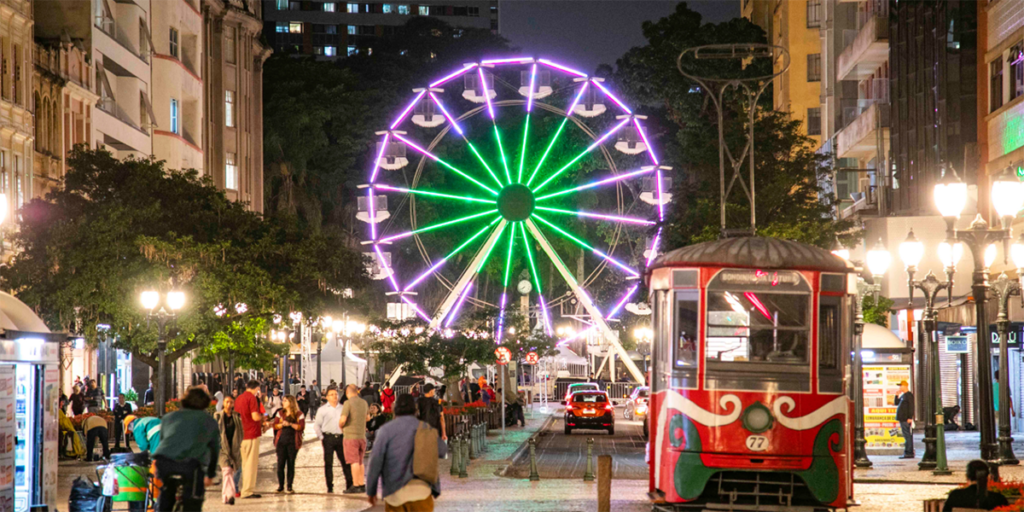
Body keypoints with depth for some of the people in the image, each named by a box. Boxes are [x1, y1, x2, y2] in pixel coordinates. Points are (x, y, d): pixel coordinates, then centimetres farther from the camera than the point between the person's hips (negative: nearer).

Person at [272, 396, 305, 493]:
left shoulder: (299, 414, 3)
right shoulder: (280, 413, 13)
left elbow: (301, 427, -6)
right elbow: (275, 426, 6)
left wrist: (290, 424, -17)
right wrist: (282, 424, -13)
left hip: (293, 441, -2)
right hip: (281, 441, 2)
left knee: (291, 464, 0)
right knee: (280, 464, -2)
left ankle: (289, 486, 7)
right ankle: (281, 486, 5)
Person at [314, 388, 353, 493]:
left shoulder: (342, 408, 13)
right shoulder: (322, 409, 6)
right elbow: (317, 425, 6)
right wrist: (321, 437, -2)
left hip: (340, 437, 2)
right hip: (328, 437, -2)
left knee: (345, 461, -1)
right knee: (328, 463, -1)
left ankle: (349, 485, 3)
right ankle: (330, 487, 2)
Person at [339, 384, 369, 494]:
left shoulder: (348, 403, -13)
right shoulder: (364, 403, 8)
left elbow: (343, 420, -19)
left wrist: (340, 426, 0)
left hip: (350, 436, -6)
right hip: (362, 435, 6)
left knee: (354, 462, -6)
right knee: (360, 462, 15)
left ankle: (355, 485, -7)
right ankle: (362, 484, 17)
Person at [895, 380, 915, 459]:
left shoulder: (909, 395, -10)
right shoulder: (903, 395, 19)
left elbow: (911, 407, -16)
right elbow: (896, 403, 25)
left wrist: (910, 417, -22)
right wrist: (897, 395, 12)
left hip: (906, 419, -10)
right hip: (902, 419, 10)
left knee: (908, 436, -10)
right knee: (906, 436, 10)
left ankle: (909, 453, -12)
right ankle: (907, 453, 11)